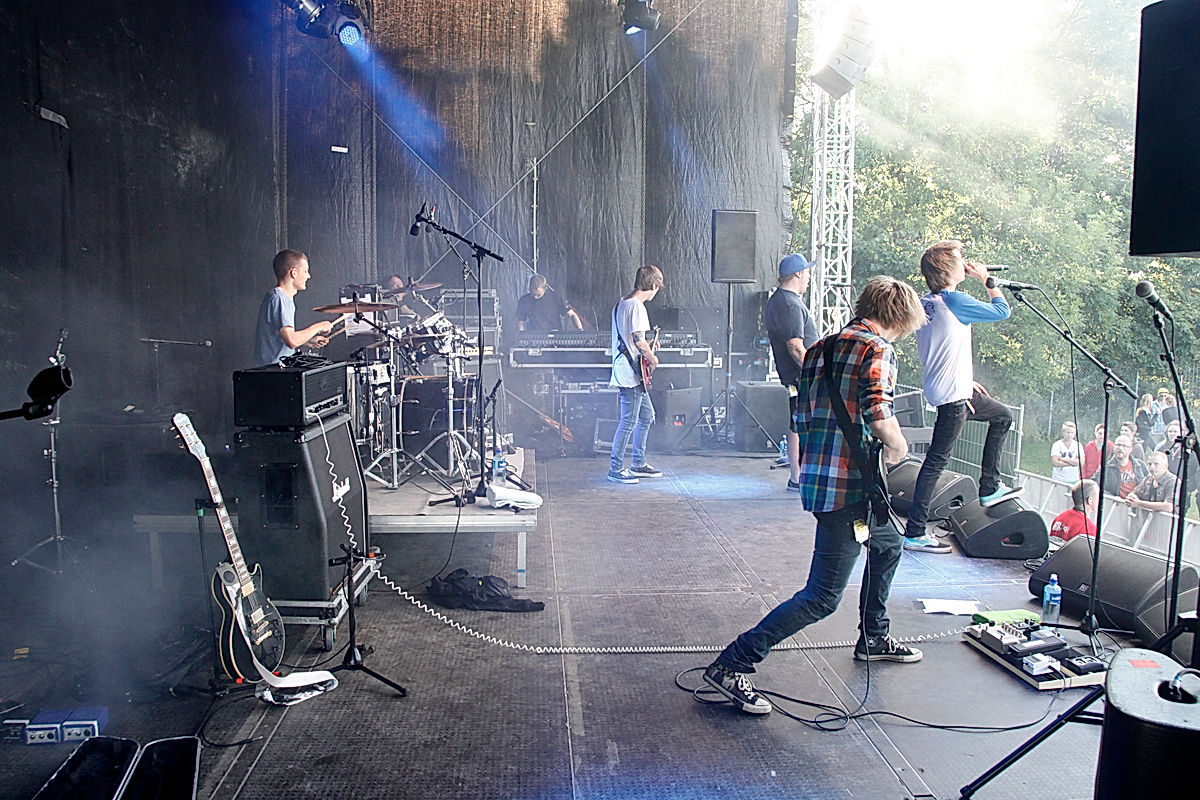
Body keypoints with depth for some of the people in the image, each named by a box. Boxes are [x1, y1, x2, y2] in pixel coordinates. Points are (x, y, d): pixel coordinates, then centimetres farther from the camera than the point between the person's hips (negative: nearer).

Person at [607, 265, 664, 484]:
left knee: (647, 415, 17)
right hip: (631, 372, -11)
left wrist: (647, 348, 21)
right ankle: (615, 469, 2)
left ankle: (638, 465, 23)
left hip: (628, 372, 11)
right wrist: (652, 358, -7)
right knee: (629, 422, -5)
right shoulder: (637, 306, -15)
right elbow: (638, 340, -22)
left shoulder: (620, 304, 16)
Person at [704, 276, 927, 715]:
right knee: (822, 597, -5)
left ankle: (874, 638, 44)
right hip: (847, 486, -10)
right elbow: (877, 413, -23)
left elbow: (802, 412, 17)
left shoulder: (821, 346, 15)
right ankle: (731, 665, -8)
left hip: (815, 477, 10)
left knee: (888, 544, 32)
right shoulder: (878, 349, -10)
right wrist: (898, 447, -4)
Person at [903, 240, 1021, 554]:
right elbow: (1002, 311, -7)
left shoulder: (926, 303, 9)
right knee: (936, 461, -6)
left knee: (1002, 416, 26)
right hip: (953, 397, -10)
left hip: (958, 391, 10)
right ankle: (914, 533, 0)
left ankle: (989, 489, 29)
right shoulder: (955, 301, -17)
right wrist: (986, 279, 6)